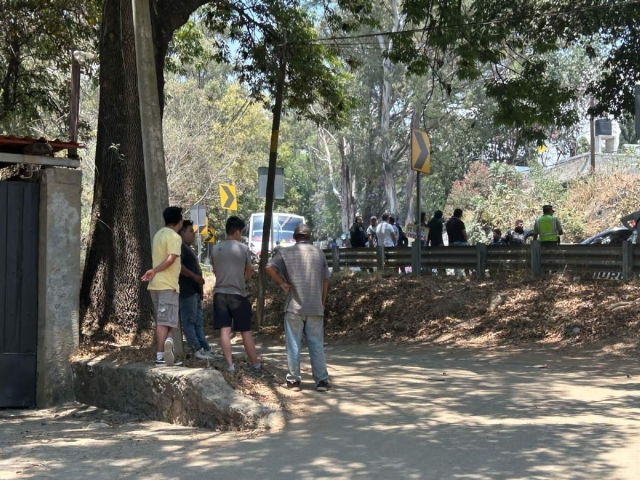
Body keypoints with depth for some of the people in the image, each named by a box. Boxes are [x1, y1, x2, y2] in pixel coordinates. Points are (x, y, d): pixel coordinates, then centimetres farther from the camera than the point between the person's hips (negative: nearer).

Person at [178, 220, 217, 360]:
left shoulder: (187, 248, 24)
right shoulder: (180, 246, -8)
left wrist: (198, 278, 19)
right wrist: (194, 276, -19)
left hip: (195, 291, 11)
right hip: (187, 291, -11)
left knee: (198, 322, 8)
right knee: (189, 321, -7)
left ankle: (206, 349, 9)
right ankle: (197, 350, -7)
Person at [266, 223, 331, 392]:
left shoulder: (287, 253, 0)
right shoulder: (319, 253, 8)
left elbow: (269, 267, -14)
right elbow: (325, 280, 10)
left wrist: (282, 283, -3)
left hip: (294, 307, -2)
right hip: (315, 307, 2)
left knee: (293, 345, 5)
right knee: (317, 345, 6)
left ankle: (293, 380, 9)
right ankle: (321, 380, 7)